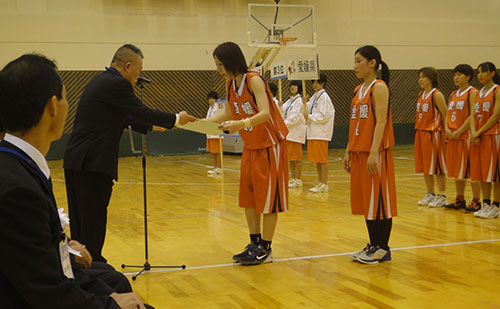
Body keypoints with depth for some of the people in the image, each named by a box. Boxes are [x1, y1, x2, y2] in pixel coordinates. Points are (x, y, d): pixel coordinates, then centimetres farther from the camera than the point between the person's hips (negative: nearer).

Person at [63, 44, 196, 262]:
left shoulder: (101, 80, 19)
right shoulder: (116, 84, -12)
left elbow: (123, 117, 25)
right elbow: (141, 111, -9)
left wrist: (152, 126, 26)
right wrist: (176, 119, 3)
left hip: (76, 161, 10)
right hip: (93, 163, -10)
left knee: (80, 219, 15)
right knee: (93, 220, -3)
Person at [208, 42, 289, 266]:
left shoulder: (254, 80, -20)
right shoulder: (230, 84, 4)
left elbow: (265, 113, -31)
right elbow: (227, 114, 12)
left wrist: (242, 124, -47)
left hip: (270, 145, -8)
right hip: (250, 146, 8)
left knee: (268, 198, -3)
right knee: (248, 197, 9)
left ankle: (265, 249, 4)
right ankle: (255, 244, 19)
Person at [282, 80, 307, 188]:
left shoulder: (299, 100, -9)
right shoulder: (289, 101, 17)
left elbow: (296, 117, -16)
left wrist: (286, 124, -13)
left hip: (296, 131, -8)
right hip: (288, 131, 9)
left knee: (296, 156, -6)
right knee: (290, 156, 10)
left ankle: (298, 180, -2)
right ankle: (293, 178, 17)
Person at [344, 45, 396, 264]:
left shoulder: (379, 87, -9)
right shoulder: (359, 90, 16)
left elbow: (381, 122, -17)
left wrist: (374, 152, -23)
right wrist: (349, 151, 15)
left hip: (375, 152, -9)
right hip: (359, 152, 9)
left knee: (378, 199, -3)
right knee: (365, 200, 11)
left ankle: (382, 248, 5)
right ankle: (373, 245, 20)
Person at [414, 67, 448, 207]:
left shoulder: (437, 95, -11)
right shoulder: (421, 95, 12)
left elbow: (445, 115, -11)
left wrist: (446, 132, -11)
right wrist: (418, 130, 13)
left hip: (433, 134, -8)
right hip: (420, 133, 8)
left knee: (437, 167, -2)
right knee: (425, 167, 11)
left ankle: (442, 196, 5)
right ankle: (430, 194, 20)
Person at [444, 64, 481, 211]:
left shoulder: (472, 92, -8)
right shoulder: (453, 94, 17)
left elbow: (473, 115, -15)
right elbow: (448, 114, 16)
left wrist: (459, 131, -18)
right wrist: (447, 129, -2)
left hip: (466, 135, -8)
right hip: (453, 137, 8)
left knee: (471, 169, -4)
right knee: (456, 170, 12)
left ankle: (476, 201, 3)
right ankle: (459, 200, 21)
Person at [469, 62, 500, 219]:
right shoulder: (478, 93, 14)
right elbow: (473, 115, 9)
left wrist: (479, 132, -15)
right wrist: (473, 132, -8)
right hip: (478, 137, 7)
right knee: (481, 172, 8)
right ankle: (486, 204, 16)